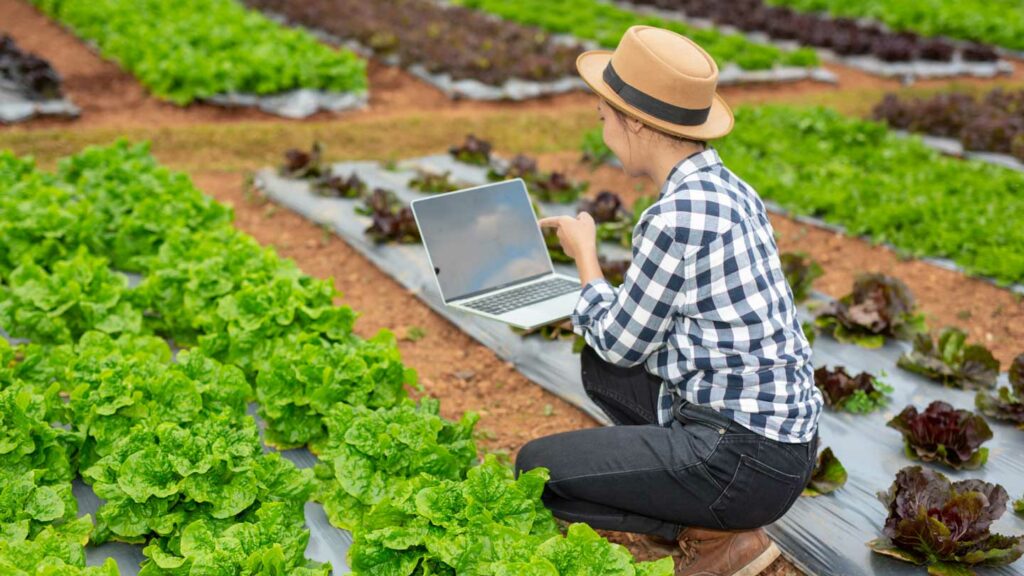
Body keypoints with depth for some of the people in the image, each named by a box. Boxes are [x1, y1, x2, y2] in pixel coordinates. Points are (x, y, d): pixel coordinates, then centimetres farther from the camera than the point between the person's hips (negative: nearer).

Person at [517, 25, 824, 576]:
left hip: (743, 458, -9)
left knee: (534, 469, -2)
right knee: (598, 365, 22)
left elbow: (622, 344, -8)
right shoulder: (730, 189, 5)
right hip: (780, 431, 9)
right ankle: (693, 512, 14)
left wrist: (585, 256, 5)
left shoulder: (675, 217, -23)